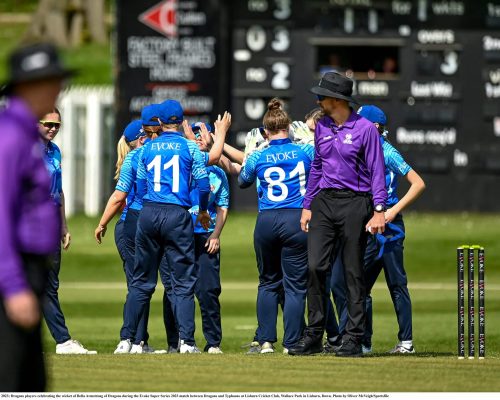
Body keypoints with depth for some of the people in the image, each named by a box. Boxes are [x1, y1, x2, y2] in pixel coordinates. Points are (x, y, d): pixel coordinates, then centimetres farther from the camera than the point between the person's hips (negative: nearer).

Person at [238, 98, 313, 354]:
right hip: (297, 219, -1)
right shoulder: (305, 152, -1)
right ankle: (291, 343, -1)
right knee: (295, 284, 2)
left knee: (268, 283, 14)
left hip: (267, 222, 1)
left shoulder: (258, 157, 1)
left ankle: (266, 340, 11)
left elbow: (243, 181, 20)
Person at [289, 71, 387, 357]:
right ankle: (314, 336, 2)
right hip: (324, 202, 5)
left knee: (353, 272, -1)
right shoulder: (322, 128, 12)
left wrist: (379, 210, -14)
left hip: (354, 204, -5)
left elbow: (377, 171, -8)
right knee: (316, 267, -4)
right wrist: (307, 206, 16)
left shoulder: (365, 129, -7)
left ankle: (353, 339, 4)